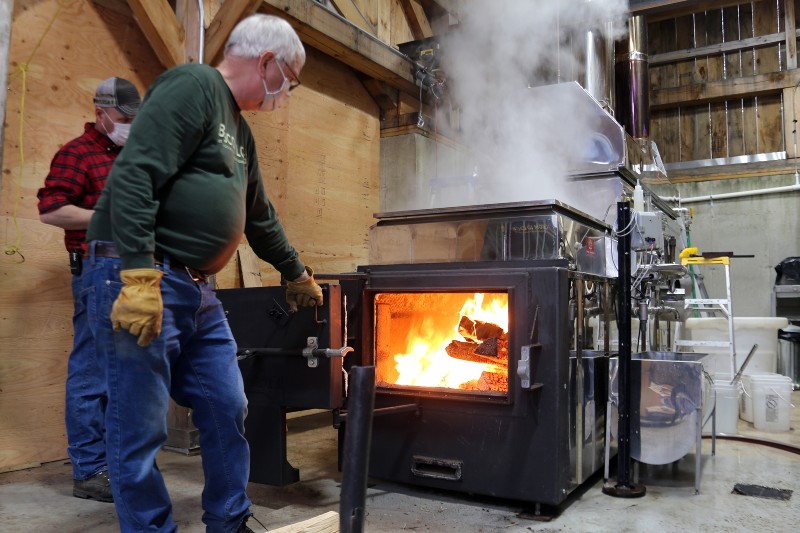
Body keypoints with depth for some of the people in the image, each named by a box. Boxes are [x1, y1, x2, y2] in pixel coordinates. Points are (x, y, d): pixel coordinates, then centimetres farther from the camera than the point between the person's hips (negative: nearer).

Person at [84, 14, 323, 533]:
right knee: (141, 428, 0)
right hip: (140, 281, -9)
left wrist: (298, 272, 37)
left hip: (198, 292, 10)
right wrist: (139, 276, -27)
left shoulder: (240, 130, 21)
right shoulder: (194, 86, -9)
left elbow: (261, 216, 30)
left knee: (228, 411, 12)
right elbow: (134, 177, -21)